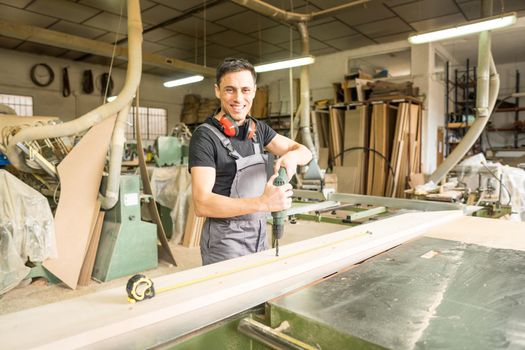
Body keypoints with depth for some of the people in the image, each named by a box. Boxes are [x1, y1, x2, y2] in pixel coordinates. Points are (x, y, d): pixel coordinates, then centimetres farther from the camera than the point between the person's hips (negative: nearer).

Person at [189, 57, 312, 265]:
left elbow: (305, 152, 7)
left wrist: (293, 155, -18)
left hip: (260, 236, 7)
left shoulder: (258, 129, 5)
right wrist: (263, 203, -33)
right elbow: (202, 204, -23)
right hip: (225, 241, -6)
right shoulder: (205, 136, -15)